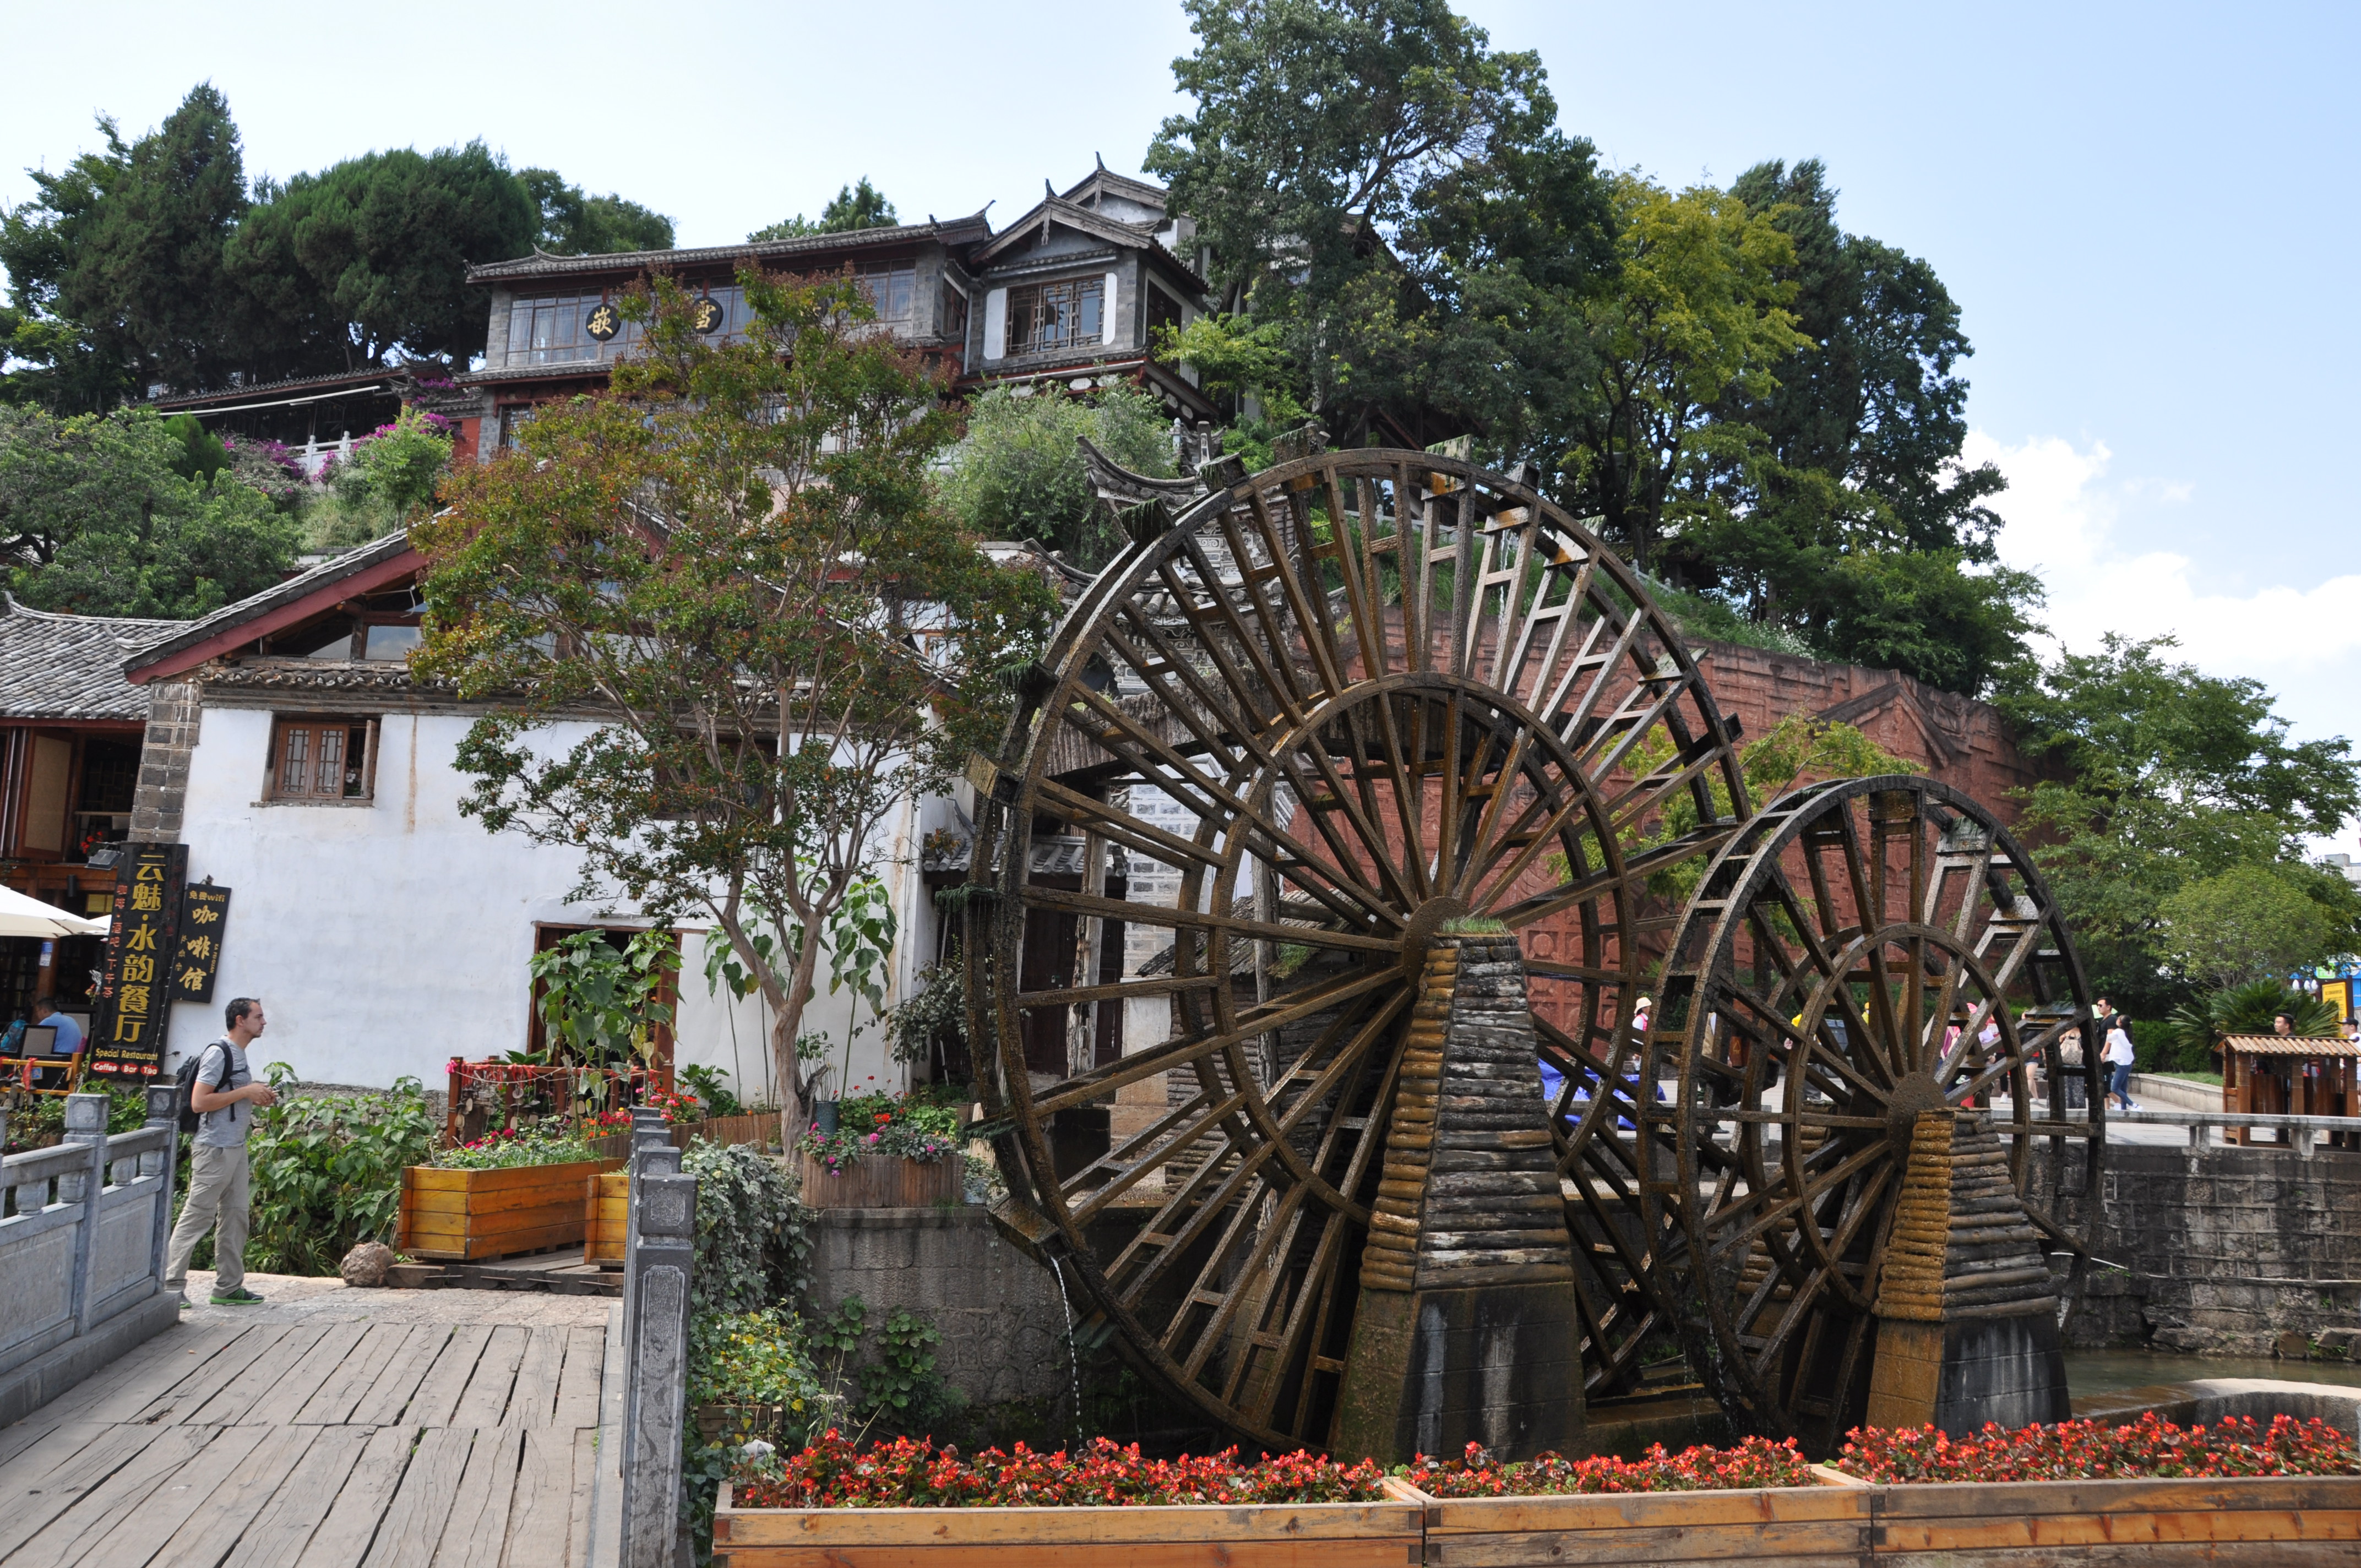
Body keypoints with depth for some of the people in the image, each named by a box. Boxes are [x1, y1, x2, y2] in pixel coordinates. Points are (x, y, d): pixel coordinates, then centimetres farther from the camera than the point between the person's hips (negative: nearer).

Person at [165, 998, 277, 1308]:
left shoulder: (239, 1054, 16)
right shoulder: (219, 1053, -13)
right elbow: (199, 1102, -19)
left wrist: (258, 1098, 8)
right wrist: (246, 1092, -18)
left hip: (236, 1147, 10)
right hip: (215, 1148, -10)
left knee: (235, 1216, 10)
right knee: (197, 1217, -6)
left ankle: (229, 1287, 15)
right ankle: (172, 1286, -1)